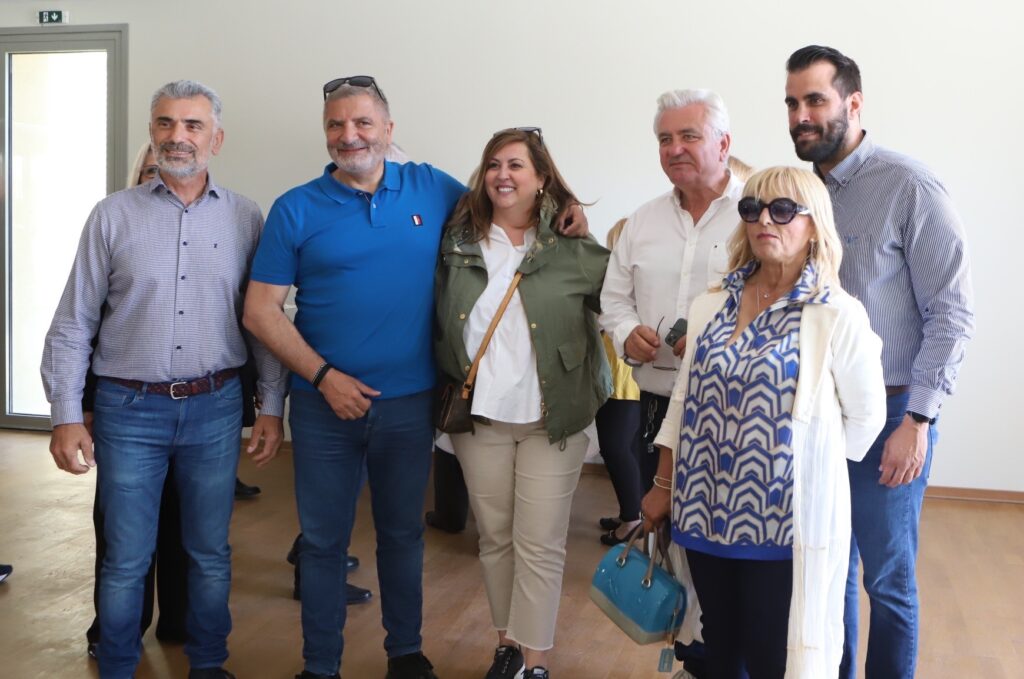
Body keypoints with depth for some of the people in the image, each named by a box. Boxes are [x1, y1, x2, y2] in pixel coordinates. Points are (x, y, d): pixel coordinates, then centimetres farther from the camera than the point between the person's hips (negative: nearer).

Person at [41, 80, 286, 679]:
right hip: (129, 409, -1)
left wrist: (272, 408, 1)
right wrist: (66, 415, -3)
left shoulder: (245, 218, 3)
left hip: (216, 409, 1)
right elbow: (73, 324, 2)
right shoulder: (114, 215, 1)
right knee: (126, 559, 7)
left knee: (211, 552, 12)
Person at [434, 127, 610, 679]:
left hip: (551, 419, -3)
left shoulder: (574, 249, -3)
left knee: (540, 545, 0)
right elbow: (440, 326, 11)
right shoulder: (458, 244, 5)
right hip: (479, 415, 3)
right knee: (495, 537, 12)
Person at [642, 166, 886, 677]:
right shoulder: (710, 306, 5)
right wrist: (663, 485, 11)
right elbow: (685, 400, 9)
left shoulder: (838, 316, -9)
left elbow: (865, 416, -1)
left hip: (784, 519, -4)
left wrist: (809, 465, 5)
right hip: (706, 511, 5)